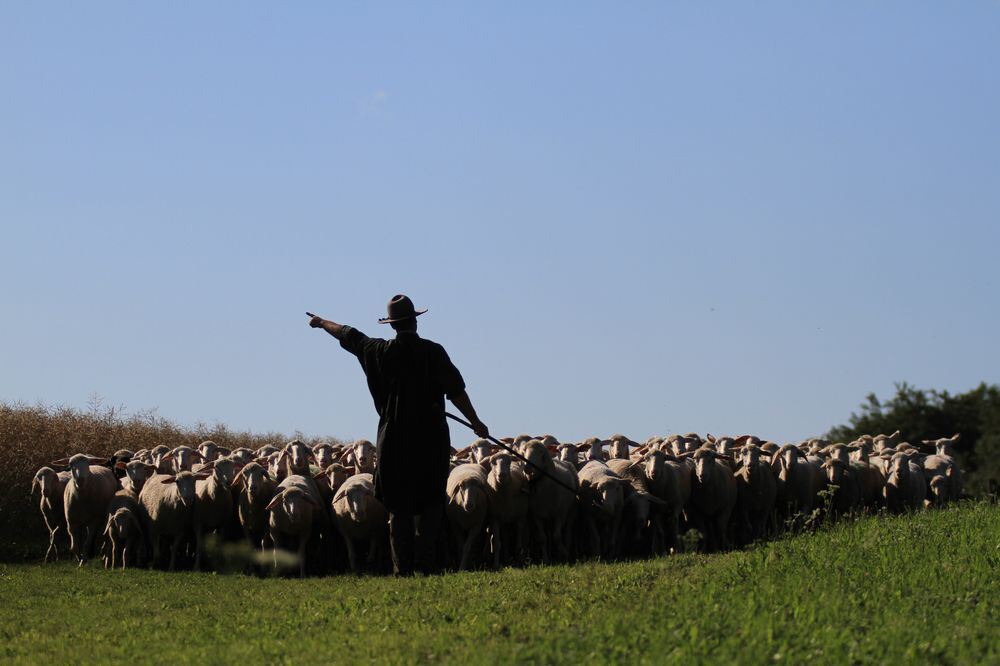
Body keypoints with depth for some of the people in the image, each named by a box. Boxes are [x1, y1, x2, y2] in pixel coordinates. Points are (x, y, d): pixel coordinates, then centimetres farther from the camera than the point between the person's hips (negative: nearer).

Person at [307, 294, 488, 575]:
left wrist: (322, 322, 36)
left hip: (394, 441, 2)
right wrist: (476, 423, 2)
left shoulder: (380, 352, 1)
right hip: (431, 438, -2)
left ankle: (402, 569, 2)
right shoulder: (433, 352, -6)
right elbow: (456, 391, -7)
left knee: (399, 507, 6)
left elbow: (348, 335, 18)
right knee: (430, 504, 5)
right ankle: (425, 563, -4)